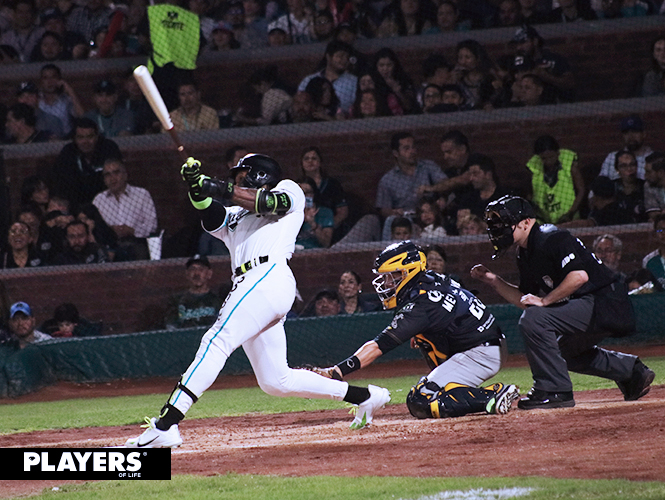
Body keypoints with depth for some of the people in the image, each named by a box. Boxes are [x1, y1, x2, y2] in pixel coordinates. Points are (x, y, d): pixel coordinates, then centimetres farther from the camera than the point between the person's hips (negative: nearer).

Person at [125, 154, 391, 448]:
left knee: (216, 343, -21)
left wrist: (220, 190, -14)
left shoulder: (289, 191, 17)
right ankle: (365, 397, 15)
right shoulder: (234, 216, 34)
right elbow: (210, 217, 12)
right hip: (250, 285, 9)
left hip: (270, 275, -9)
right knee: (275, 381, 5)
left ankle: (165, 426, -31)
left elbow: (271, 202, -6)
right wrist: (196, 186, -7)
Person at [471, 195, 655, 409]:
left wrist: (544, 300, -22)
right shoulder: (526, 255, 12)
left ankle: (554, 390, -17)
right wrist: (493, 280, 9)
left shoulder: (552, 238, -18)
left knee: (534, 320, -24)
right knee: (564, 349, 32)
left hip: (607, 304, -11)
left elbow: (579, 276, -29)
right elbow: (525, 301, 18)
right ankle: (631, 371, 34)